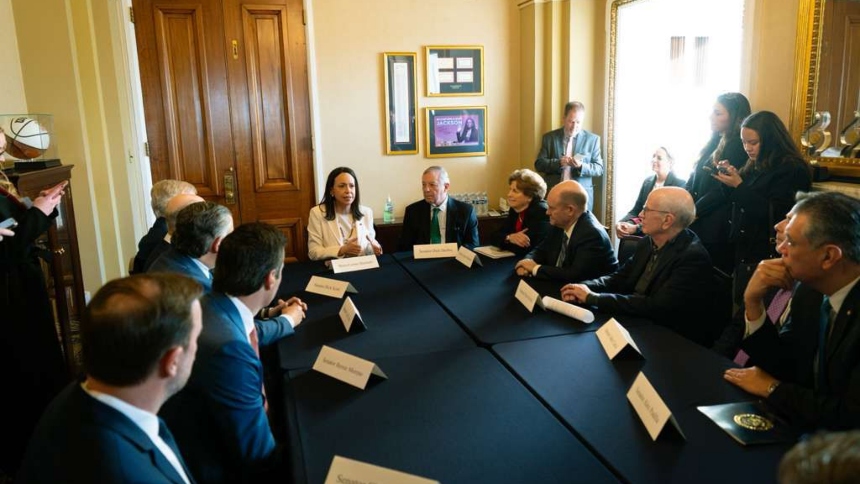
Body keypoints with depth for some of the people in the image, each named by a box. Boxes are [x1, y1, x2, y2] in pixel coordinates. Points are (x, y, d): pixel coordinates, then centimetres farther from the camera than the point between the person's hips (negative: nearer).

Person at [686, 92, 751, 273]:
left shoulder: (738, 146, -11)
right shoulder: (715, 141, 14)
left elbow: (721, 190, -15)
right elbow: (693, 181, 15)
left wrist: (693, 213, -10)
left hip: (716, 228, -8)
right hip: (699, 223, 8)